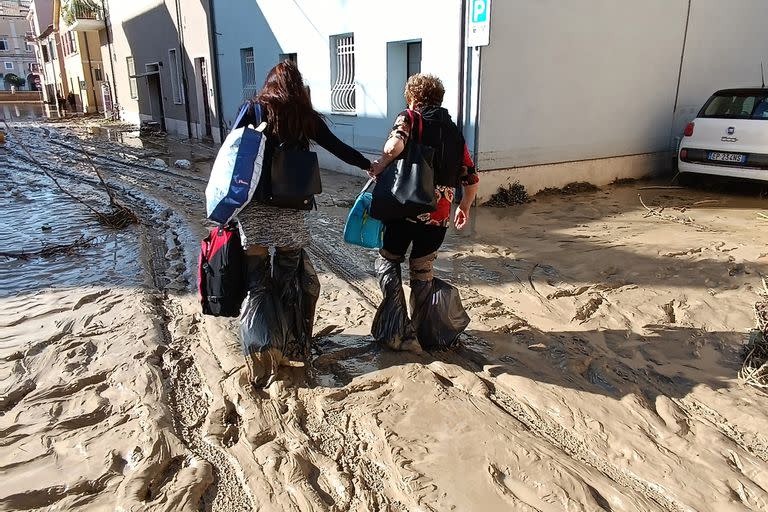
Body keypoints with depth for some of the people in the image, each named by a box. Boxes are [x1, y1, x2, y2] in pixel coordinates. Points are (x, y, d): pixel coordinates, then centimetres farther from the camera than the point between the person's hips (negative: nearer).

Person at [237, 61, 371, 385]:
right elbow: (339, 149, 14)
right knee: (288, 283, 15)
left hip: (254, 209, -1)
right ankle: (290, 350, 27)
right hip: (292, 213, 2)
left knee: (258, 286, 5)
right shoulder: (306, 117, 6)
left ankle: (262, 361, 8)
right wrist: (370, 166, 30)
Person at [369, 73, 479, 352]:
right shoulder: (454, 131, 16)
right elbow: (471, 178, 17)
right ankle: (422, 334, 22)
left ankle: (396, 329, 5)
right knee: (422, 270, 16)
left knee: (388, 260, 13)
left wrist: (380, 165, -8)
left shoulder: (409, 117, 1)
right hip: (439, 215, 4)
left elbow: (395, 145, -24)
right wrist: (464, 208, 31)